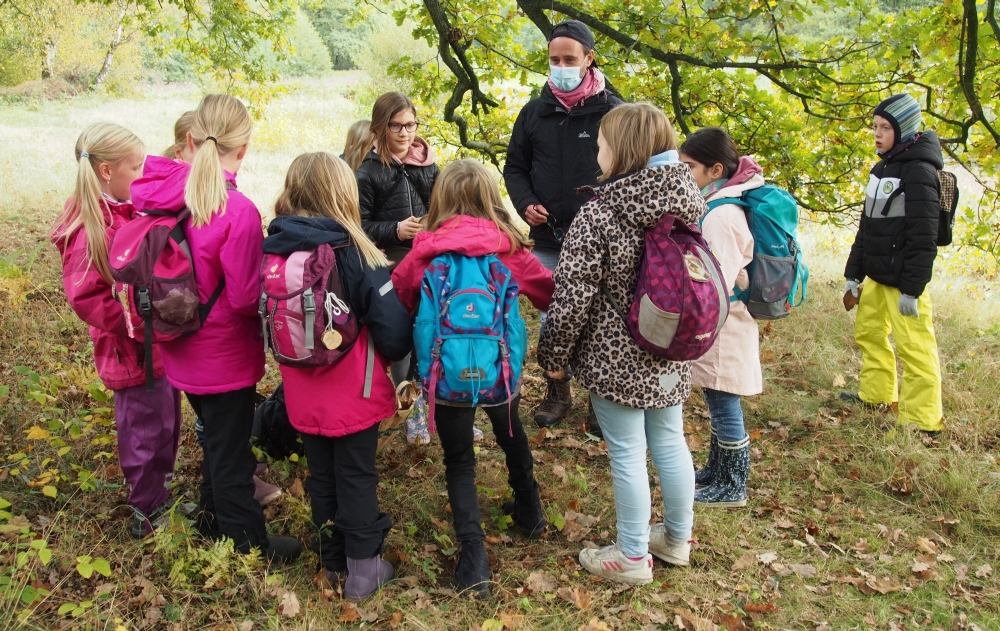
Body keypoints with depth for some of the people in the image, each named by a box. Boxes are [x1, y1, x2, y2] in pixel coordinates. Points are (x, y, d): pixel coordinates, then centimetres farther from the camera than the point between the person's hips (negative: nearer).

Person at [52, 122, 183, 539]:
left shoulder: (131, 211, 5)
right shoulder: (91, 230, -22)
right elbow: (85, 298, -23)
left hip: (160, 343, 8)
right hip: (133, 353, -8)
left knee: (166, 424, 22)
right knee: (146, 432, 7)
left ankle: (161, 495, 42)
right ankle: (147, 516, 26)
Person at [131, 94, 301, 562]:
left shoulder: (157, 194, -8)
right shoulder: (236, 211, -28)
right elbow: (245, 297, -23)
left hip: (180, 349, 7)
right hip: (224, 356, -7)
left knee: (217, 439, 27)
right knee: (231, 453, 10)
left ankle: (213, 524, 47)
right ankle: (249, 546, 30)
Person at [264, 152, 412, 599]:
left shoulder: (272, 250, -6)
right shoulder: (354, 253, -18)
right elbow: (393, 326, -18)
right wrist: (392, 355, 3)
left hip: (302, 391, 4)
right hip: (353, 392, -4)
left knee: (321, 474, 19)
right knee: (356, 475, 11)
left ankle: (334, 559, 36)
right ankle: (363, 568, 23)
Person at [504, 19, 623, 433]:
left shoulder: (612, 111, -4)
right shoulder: (534, 112, 5)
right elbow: (515, 167, 14)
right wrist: (525, 204, -4)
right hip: (547, 240, 3)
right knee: (550, 320, 11)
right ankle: (557, 395, 29)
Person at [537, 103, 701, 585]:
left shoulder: (599, 214, -20)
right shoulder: (688, 203, -1)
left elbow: (572, 296, -19)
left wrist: (553, 354, -6)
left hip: (615, 359, -6)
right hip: (670, 357, 6)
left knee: (627, 455, 6)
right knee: (669, 441, 20)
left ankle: (632, 557, 22)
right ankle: (677, 537, 38)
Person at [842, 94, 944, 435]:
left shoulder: (918, 171, -15)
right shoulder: (882, 168, 12)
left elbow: (923, 237, -18)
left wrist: (911, 289, -19)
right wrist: (853, 275, 15)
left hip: (903, 277, -9)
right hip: (877, 275, 9)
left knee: (914, 346, -5)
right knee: (868, 331, 19)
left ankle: (923, 420, 5)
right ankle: (876, 394, 36)